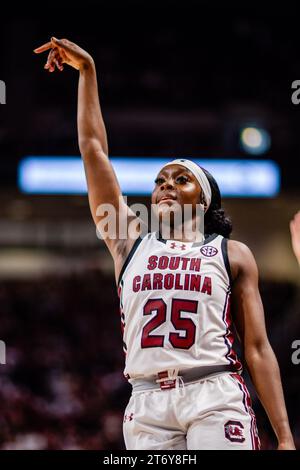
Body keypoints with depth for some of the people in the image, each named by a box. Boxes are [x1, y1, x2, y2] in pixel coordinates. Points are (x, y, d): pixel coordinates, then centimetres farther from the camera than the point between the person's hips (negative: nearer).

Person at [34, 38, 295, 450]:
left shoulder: (233, 254, 12)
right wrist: (87, 71, 16)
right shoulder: (130, 242, 18)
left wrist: (285, 438, -2)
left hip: (216, 397, -2)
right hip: (148, 404, 2)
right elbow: (93, 147, 17)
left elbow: (257, 349, 6)